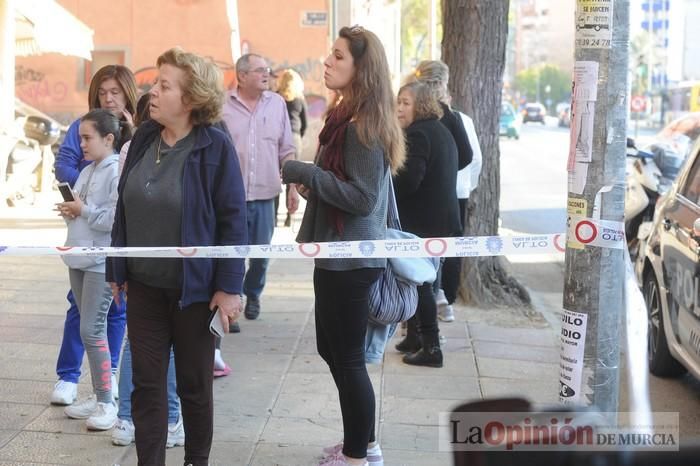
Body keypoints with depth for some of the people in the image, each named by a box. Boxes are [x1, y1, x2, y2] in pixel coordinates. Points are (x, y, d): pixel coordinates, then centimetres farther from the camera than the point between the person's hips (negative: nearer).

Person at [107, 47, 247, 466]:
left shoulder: (216, 147, -14)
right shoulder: (144, 138, 2)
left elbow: (233, 221, -13)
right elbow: (124, 207, 9)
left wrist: (229, 286, -15)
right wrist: (116, 268, 9)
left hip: (195, 288, -4)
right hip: (144, 285, 5)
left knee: (194, 383, 11)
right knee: (146, 382, 8)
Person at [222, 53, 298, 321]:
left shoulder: (277, 104, 6)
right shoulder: (223, 106, -3)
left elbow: (287, 151, 9)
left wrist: (293, 188, 6)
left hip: (265, 194, 3)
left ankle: (253, 294, 35)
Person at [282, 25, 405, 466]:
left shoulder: (364, 125, -18)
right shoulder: (346, 117, 11)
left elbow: (363, 197, -24)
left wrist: (305, 173, -20)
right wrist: (310, 180, 7)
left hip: (351, 258, -10)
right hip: (338, 252, 10)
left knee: (347, 357, 0)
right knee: (333, 349, 19)